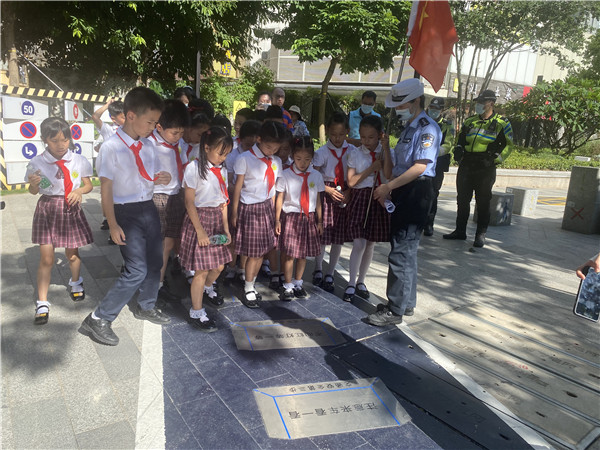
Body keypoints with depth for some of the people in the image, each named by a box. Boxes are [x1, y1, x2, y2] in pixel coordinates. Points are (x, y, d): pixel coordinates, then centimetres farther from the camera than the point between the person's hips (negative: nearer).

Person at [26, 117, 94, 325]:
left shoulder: (79, 161, -4)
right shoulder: (37, 163, -6)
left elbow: (88, 185, 6)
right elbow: (33, 191, 4)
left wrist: (79, 191, -15)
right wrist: (33, 183, -18)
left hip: (71, 209, 1)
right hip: (47, 209, -1)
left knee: (72, 254, 15)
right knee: (46, 258, -1)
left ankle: (75, 282, 46)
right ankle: (42, 304, 10)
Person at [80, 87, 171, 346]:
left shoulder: (147, 145, 6)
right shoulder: (111, 147, -14)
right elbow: (106, 188, -14)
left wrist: (161, 179, -6)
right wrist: (113, 225, -18)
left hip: (149, 208, 7)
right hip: (126, 212, -7)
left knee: (155, 262, 15)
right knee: (137, 270, -11)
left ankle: (146, 307, 39)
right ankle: (98, 320, 4)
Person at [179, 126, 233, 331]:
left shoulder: (222, 170, 8)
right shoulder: (194, 168, -12)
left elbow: (223, 201, 10)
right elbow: (189, 202, -13)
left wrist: (226, 227, 4)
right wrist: (200, 230, -16)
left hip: (217, 220, 7)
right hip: (199, 218, -6)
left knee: (218, 265, 15)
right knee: (201, 270, -3)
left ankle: (207, 289, 47)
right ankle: (196, 313, 13)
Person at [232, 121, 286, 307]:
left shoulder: (276, 162, 6)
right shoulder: (245, 159, -10)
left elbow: (273, 188, 10)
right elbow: (238, 187, -7)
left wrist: (273, 212, 9)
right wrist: (234, 212, -4)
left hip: (267, 208, 5)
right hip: (250, 209, -5)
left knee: (262, 251, 9)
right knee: (253, 253, 0)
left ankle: (251, 285, 27)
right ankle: (248, 291, 18)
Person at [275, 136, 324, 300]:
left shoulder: (316, 176, 4)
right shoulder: (285, 175, -5)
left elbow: (317, 199, 9)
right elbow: (280, 198, -1)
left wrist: (319, 221, 11)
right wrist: (277, 220, -2)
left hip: (309, 218, 3)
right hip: (290, 217, -3)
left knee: (303, 253, 11)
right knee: (288, 253, -2)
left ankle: (298, 283, 28)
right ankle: (288, 286, 15)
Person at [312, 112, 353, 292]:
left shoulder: (352, 150, 3)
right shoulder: (322, 152, -4)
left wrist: (349, 192, -10)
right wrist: (328, 190, -17)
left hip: (345, 195, 2)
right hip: (326, 194, -2)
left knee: (339, 237, 6)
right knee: (322, 234, 1)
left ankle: (330, 275, 21)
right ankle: (318, 271, 25)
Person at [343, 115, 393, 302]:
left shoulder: (385, 152, 4)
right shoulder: (355, 154, 0)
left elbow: (388, 175, -14)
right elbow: (351, 182, -5)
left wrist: (386, 149, -17)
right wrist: (371, 169, -11)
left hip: (379, 199, 2)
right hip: (360, 199, -2)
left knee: (370, 244, 10)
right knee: (359, 243, -10)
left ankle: (361, 282, 25)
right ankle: (351, 284, 3)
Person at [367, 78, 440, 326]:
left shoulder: (428, 129, -11)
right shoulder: (408, 128, 18)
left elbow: (420, 167, -21)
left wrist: (389, 186, -20)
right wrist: (388, 190, 9)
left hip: (417, 193, -10)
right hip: (402, 193, 10)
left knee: (401, 252, -8)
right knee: (405, 250, 16)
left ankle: (395, 310, 2)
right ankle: (407, 303, 29)